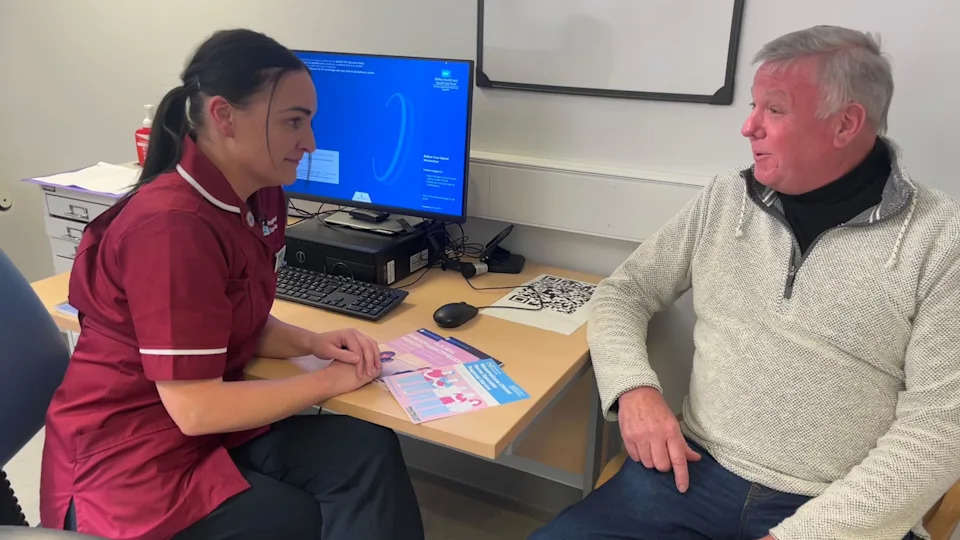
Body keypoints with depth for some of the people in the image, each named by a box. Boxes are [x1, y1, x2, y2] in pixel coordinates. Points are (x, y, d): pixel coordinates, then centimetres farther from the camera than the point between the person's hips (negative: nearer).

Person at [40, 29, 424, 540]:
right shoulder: (173, 226, -27)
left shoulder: (259, 200, 0)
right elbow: (195, 409, -25)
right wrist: (332, 379, -16)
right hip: (133, 466, -6)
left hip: (209, 427, 7)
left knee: (370, 453, -13)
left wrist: (312, 342, -7)